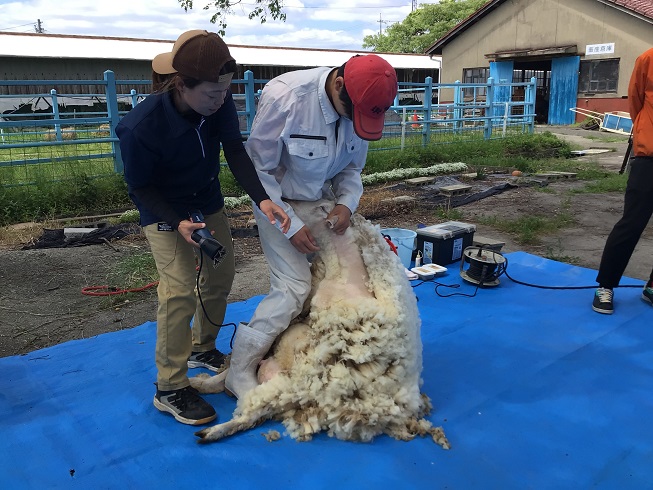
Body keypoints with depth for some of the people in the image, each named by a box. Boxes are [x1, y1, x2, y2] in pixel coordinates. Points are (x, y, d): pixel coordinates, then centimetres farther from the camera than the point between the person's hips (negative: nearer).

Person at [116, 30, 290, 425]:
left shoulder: (220, 103, -22)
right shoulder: (141, 127, -33)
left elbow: (236, 152, -21)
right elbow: (139, 187, -20)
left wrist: (262, 198, -35)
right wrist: (177, 223, -33)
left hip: (209, 202, 6)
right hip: (165, 213, -6)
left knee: (221, 277, 13)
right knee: (180, 291, -15)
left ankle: (202, 349, 38)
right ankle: (170, 389, 0)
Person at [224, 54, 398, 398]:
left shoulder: (361, 106, -12)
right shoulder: (284, 96, -29)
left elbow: (352, 167, 3)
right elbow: (258, 169, -21)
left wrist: (346, 203, -17)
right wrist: (290, 225, -22)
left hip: (323, 201, 6)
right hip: (278, 200, -6)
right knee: (293, 288, -13)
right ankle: (239, 372, 3)